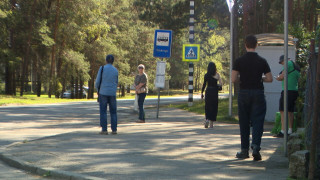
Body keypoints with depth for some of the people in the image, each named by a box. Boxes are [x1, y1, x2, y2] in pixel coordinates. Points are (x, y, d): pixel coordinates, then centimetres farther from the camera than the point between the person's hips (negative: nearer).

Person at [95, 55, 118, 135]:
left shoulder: (102, 68, -5)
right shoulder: (115, 70, 5)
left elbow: (98, 81, -4)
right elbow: (116, 83, 11)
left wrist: (97, 89, 13)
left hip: (103, 93, -3)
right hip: (112, 93, 3)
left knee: (103, 111, 0)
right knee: (113, 112, 7)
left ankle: (104, 129, -4)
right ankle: (114, 129, 5)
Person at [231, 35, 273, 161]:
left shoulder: (239, 61, -3)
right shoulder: (262, 61, -1)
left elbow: (233, 79, -6)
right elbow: (270, 79, 0)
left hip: (244, 93, 1)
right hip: (258, 93, 0)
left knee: (244, 122, 9)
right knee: (257, 121, 0)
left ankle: (244, 150, 14)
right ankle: (256, 147, -17)